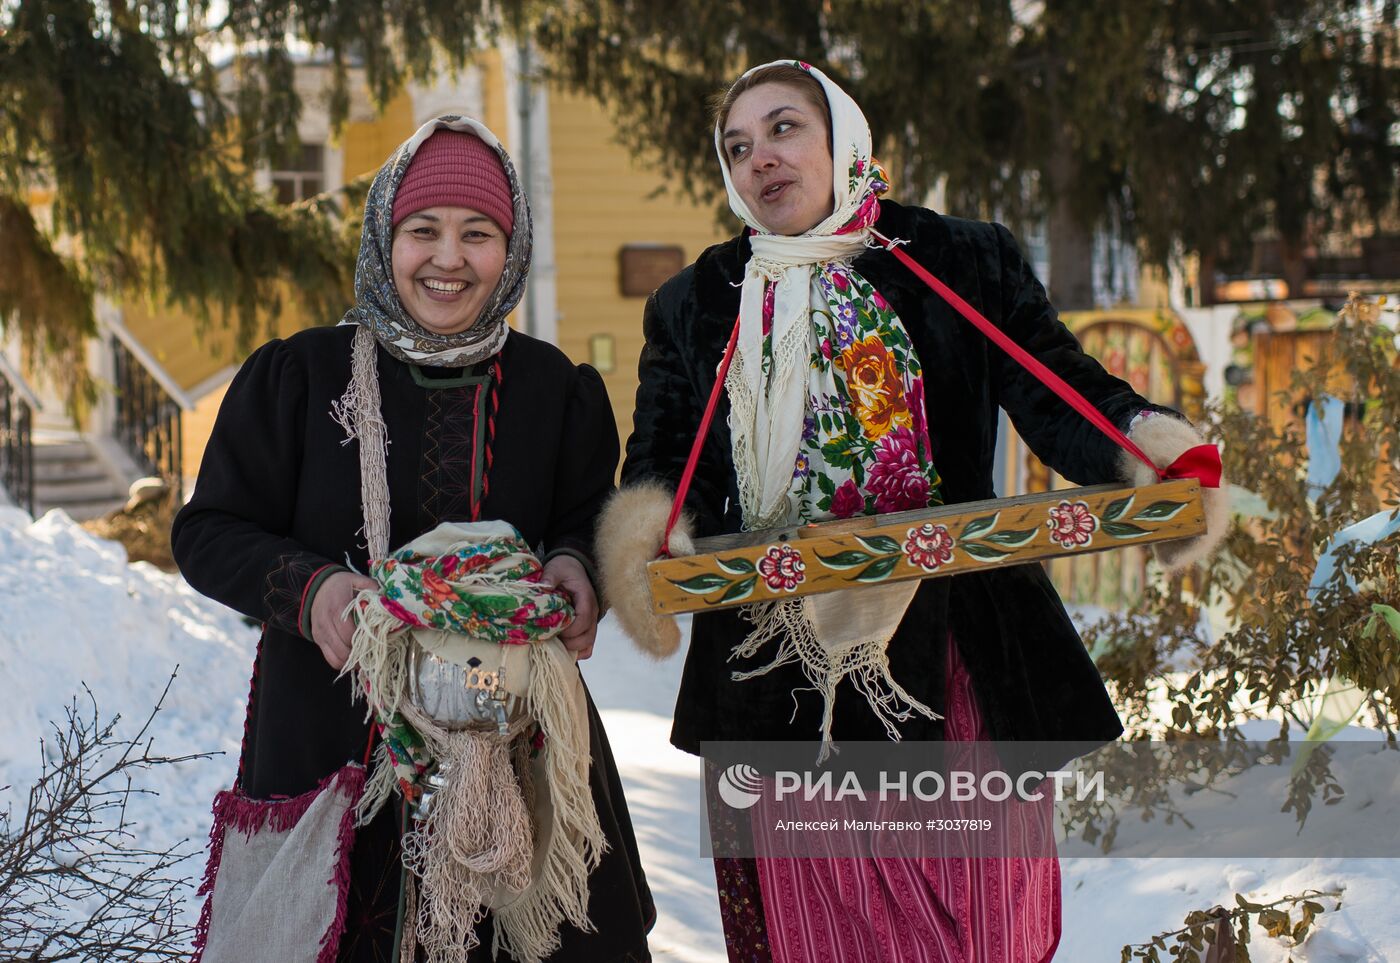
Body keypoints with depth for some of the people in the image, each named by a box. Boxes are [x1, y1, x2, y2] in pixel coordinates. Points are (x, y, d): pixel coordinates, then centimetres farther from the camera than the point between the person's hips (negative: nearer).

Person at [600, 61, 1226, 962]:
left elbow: (1059, 392, -2)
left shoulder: (965, 263, 8)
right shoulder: (695, 306, 14)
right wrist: (645, 508, -21)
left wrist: (1141, 437, -24)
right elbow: (660, 453, 3)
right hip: (777, 680, 1)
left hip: (952, 670, -1)